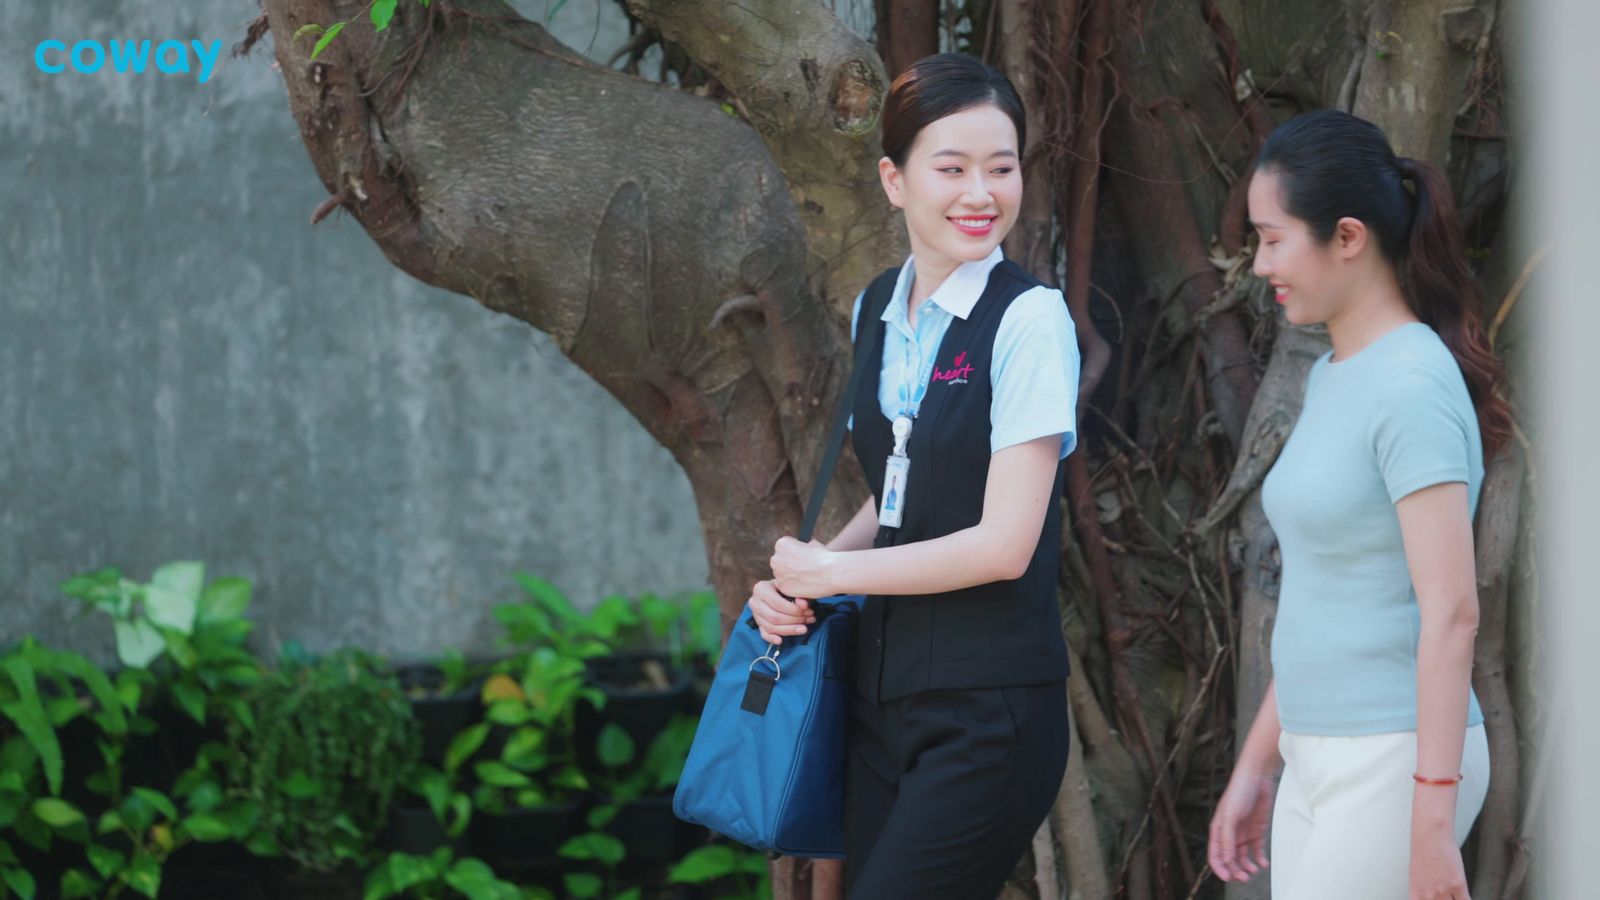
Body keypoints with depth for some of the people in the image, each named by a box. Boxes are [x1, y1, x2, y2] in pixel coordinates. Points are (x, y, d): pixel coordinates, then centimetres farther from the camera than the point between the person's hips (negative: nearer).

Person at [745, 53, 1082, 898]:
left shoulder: (1029, 320, -12)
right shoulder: (877, 311, 9)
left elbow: (1003, 542, -16)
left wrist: (826, 572, -7)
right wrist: (792, 586, 2)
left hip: (988, 715, -7)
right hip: (884, 697, 7)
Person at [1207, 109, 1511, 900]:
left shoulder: (1414, 388, -15)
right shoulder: (1332, 380, 13)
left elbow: (1450, 611, -20)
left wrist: (1432, 820, -22)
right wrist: (1256, 764, 21)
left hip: (1394, 766, -9)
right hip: (1321, 762, 9)